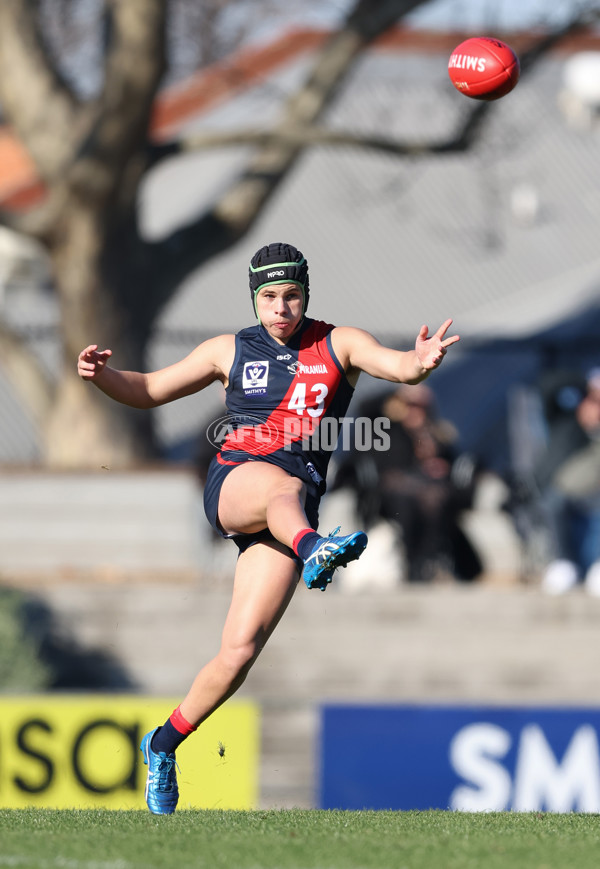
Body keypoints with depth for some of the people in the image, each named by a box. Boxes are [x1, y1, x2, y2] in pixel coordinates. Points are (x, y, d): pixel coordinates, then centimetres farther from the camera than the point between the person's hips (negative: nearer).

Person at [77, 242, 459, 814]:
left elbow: (397, 366, -8)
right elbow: (147, 391, 20)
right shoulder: (229, 351, 14)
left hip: (294, 505, 0)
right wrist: (101, 375, -1)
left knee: (241, 649, -8)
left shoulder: (338, 345, 10)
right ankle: (313, 552, -73)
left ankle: (163, 746, 10)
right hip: (231, 485, 0)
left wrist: (421, 361, -32)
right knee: (283, 486, -39)